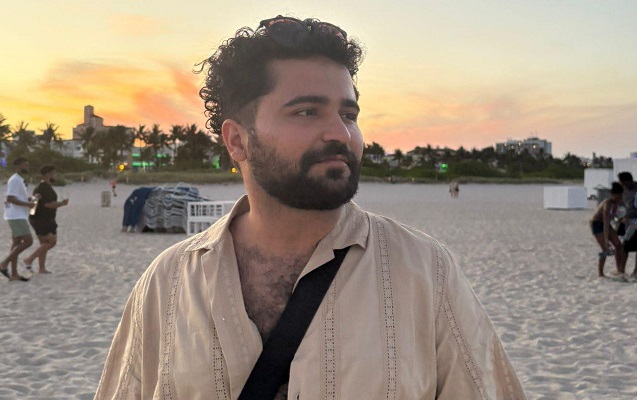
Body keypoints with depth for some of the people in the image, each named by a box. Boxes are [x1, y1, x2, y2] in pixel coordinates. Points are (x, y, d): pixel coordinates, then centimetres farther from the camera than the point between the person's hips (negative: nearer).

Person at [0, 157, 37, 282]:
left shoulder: (19, 180, 19)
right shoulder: (15, 180, -12)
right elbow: (10, 198, -20)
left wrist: (31, 199, 7)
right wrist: (28, 204, -17)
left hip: (19, 216, 10)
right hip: (16, 216, -10)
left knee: (17, 243, 7)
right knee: (28, 241, -13)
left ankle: (14, 274, 7)